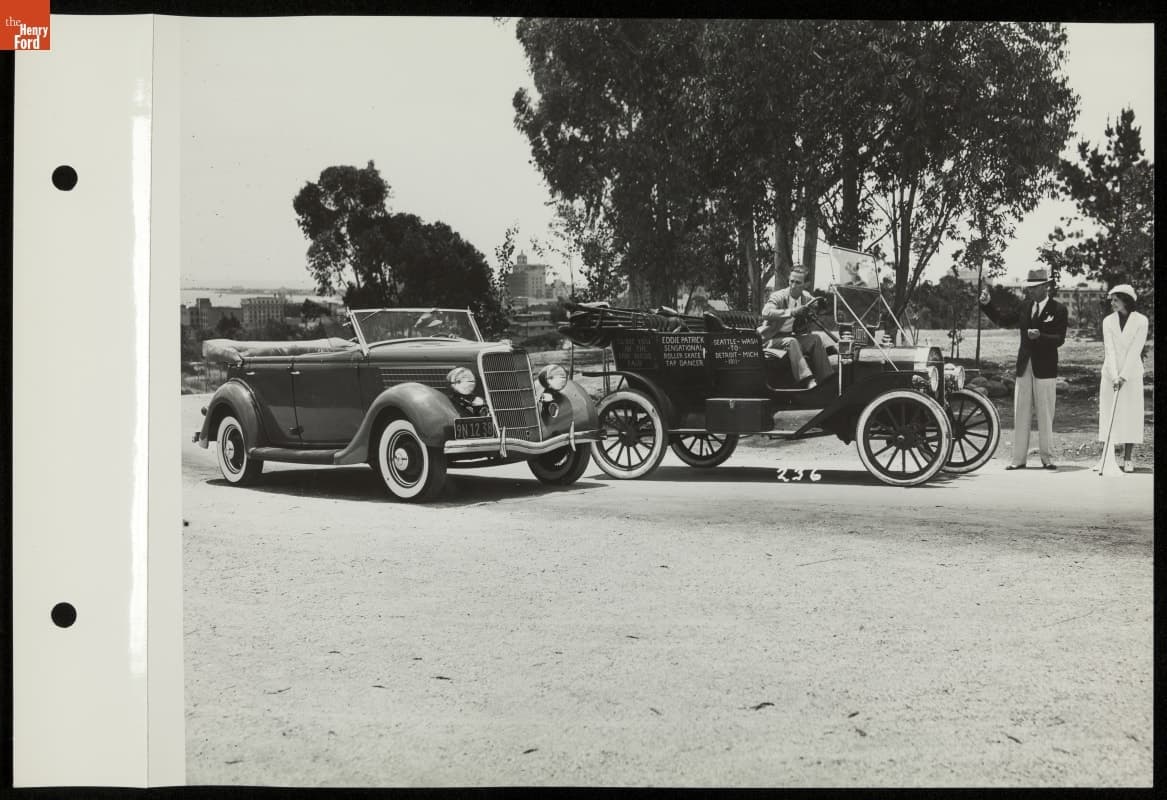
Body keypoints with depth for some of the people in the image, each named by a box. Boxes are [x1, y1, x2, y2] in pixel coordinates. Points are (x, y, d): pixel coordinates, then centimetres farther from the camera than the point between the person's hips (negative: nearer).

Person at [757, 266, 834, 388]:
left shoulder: (806, 297, 5)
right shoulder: (779, 296, -13)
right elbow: (766, 313, -31)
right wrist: (791, 312, -38)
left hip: (794, 336, 6)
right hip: (772, 339, -5)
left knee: (816, 339, -17)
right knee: (791, 342, -35)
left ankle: (825, 377, -20)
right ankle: (807, 379, -46)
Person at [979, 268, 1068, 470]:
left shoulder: (1058, 309, -4)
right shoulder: (1025, 307, 11)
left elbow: (1059, 339, -10)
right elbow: (1004, 321, 15)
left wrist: (1040, 336, -27)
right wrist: (986, 305, 4)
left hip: (1045, 369, -4)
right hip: (1024, 367, 4)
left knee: (1045, 415, 2)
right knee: (1020, 415, 4)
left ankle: (1047, 458, 10)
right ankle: (1019, 459, 8)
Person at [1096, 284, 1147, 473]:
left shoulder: (1140, 321, -4)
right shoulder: (1108, 321, 4)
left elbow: (1135, 350, -11)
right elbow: (1110, 350, -4)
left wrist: (1123, 376, -17)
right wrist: (1114, 376, -15)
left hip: (1131, 374, -2)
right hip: (1110, 374, 2)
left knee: (1131, 414, -1)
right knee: (1108, 414, 1)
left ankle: (1127, 459, 5)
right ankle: (1106, 457, 3)